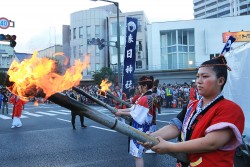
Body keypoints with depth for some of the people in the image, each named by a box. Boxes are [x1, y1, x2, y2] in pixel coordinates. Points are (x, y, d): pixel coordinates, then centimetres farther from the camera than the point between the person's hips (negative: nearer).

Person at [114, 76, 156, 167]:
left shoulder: (145, 98, -22)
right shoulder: (146, 97, 10)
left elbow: (136, 115, -20)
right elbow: (134, 108, 12)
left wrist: (121, 113, -11)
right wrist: (121, 110, 5)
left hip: (140, 129, -10)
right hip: (139, 127, 10)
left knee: (137, 154, -3)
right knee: (137, 152, 20)